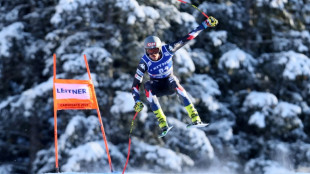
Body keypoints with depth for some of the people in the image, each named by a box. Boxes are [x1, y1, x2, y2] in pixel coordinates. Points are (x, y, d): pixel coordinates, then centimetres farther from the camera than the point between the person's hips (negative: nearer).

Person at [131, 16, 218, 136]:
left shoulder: (167, 50, -20)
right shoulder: (144, 62, -21)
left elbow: (186, 39, -20)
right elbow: (136, 83, -17)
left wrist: (205, 24, -22)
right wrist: (137, 101, -30)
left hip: (170, 82, 0)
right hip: (156, 87, 0)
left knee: (175, 83, -36)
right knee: (147, 86, -34)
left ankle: (195, 118, -37)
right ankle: (162, 123, -35)